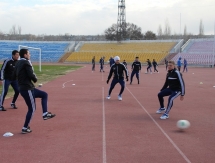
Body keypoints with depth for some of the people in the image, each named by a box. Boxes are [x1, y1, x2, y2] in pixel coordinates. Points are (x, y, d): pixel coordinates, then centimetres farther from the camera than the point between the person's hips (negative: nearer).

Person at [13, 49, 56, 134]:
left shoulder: (18, 63, 14)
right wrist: (35, 79, -1)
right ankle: (25, 128, 5)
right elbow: (31, 75, -21)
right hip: (27, 89, -9)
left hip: (22, 88, 9)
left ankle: (45, 114, 9)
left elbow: (14, 75, 17)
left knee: (44, 94, 17)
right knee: (32, 108, -1)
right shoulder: (26, 62, -13)